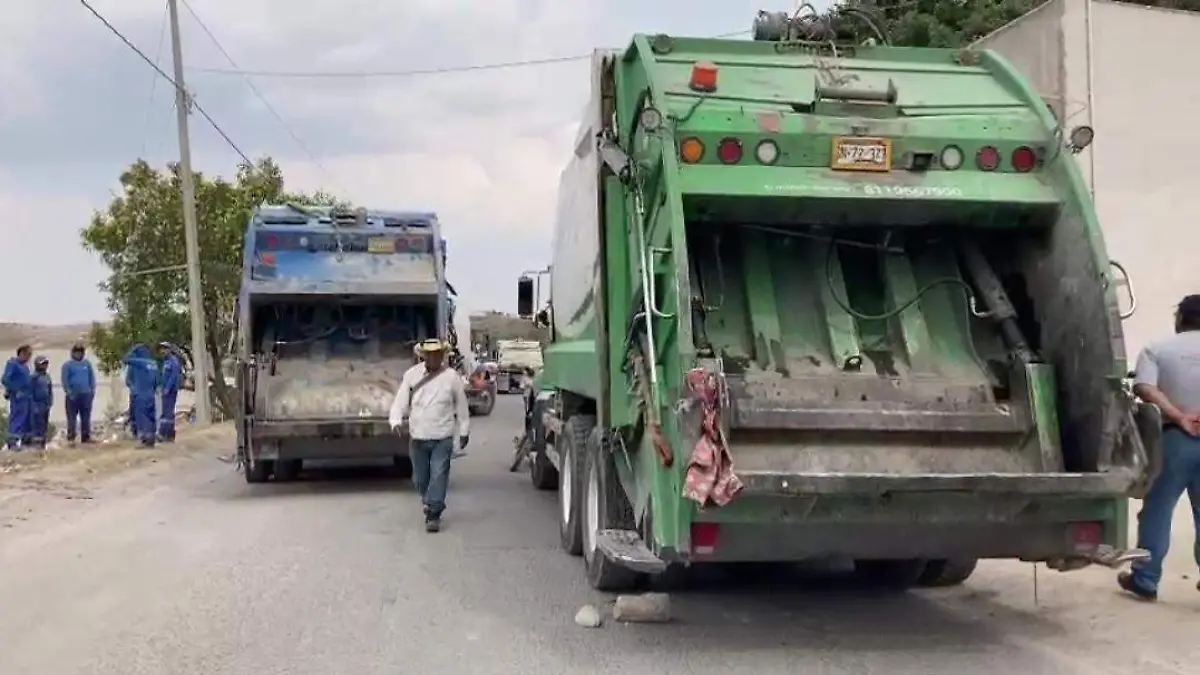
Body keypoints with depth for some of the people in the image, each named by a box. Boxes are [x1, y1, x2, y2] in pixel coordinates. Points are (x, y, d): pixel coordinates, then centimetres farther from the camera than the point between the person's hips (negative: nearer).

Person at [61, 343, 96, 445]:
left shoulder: (87, 364, 9)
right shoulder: (68, 365, 0)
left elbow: (92, 377, 11)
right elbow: (64, 379, -5)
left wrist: (93, 390, 3)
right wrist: (69, 392, -13)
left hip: (86, 394, 3)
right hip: (73, 395, -3)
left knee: (86, 417, 7)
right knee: (72, 417, -1)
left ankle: (86, 437, 12)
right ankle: (70, 437, 1)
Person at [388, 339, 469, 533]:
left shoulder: (451, 377, -3)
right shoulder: (411, 375, -1)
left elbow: (461, 406, 5)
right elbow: (400, 400, -1)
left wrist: (464, 431, 9)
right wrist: (396, 421, -18)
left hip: (443, 438, -2)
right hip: (417, 437, 2)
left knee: (439, 476, -9)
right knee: (420, 477, 14)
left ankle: (434, 515, -3)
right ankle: (428, 501, 42)